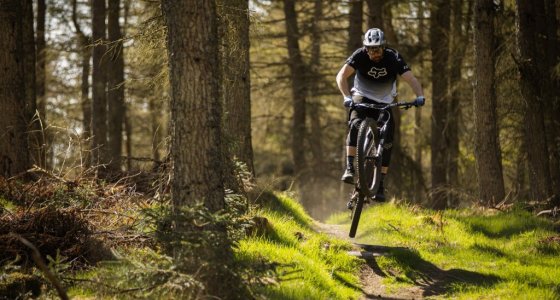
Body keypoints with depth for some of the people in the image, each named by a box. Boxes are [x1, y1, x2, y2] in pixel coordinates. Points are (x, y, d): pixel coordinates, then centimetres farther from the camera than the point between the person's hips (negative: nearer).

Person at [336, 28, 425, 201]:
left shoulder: (393, 58, -19)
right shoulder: (359, 55, -21)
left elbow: (411, 79, -28)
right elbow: (342, 75, -31)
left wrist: (420, 96, -47)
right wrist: (346, 96, -47)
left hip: (384, 102, 2)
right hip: (362, 98, -2)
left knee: (387, 141, -9)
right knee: (356, 125, -31)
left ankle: (380, 183, 0)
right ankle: (349, 169, -31)